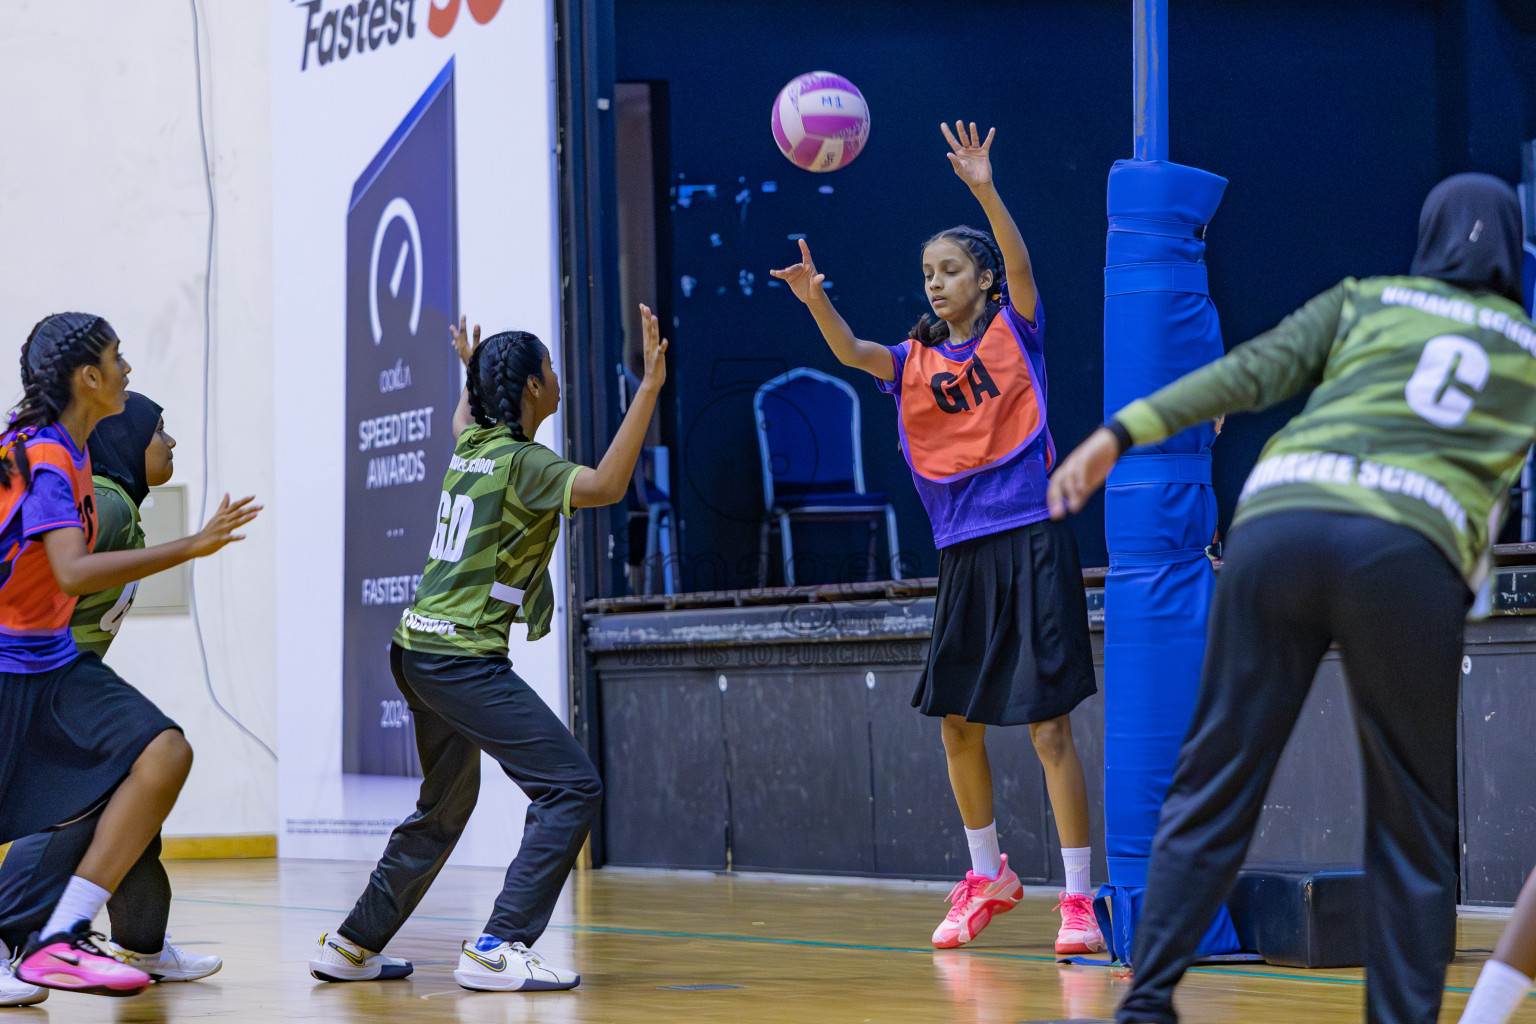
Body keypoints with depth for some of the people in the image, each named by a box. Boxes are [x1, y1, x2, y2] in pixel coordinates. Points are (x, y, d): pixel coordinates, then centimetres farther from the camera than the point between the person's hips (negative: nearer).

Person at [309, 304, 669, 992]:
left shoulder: (471, 446, 12)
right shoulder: (521, 462, -13)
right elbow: (603, 486, -29)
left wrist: (473, 374, 55)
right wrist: (649, 387, -31)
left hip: (420, 651, 9)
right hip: (464, 659, -9)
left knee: (445, 806, 23)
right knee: (572, 787, -10)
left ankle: (354, 945, 28)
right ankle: (499, 949, -17)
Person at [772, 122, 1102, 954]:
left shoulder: (1014, 331, 2)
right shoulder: (918, 361, 11)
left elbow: (1019, 263, -15)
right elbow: (849, 352, -6)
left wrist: (985, 191, -30)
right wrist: (814, 297, -25)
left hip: (1030, 543, -5)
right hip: (962, 554, 5)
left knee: (1049, 727, -8)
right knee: (957, 724, 11)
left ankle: (1078, 897, -4)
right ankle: (987, 876, 29)